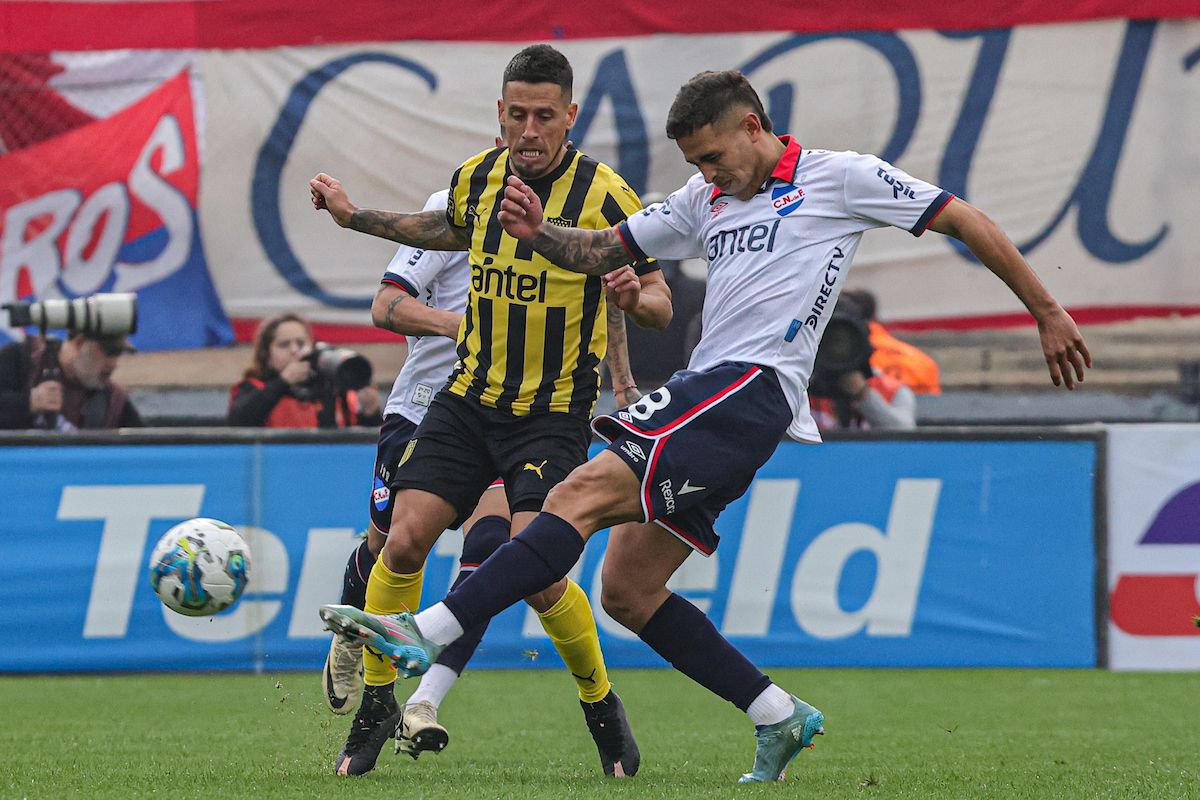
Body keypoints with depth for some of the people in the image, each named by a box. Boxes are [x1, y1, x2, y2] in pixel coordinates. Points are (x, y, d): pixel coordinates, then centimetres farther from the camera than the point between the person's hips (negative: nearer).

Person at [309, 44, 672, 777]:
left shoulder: (605, 196, -13)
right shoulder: (478, 175, 2)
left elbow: (661, 304, -8)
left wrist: (635, 297, -31)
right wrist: (356, 216, 27)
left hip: (555, 413, -4)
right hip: (470, 397, 4)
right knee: (404, 542, -9)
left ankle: (601, 704, 5)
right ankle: (376, 700, 10)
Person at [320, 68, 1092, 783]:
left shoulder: (840, 178, 4)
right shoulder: (704, 199, 23)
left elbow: (967, 221, 8)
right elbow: (601, 250, 24)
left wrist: (1048, 311, 8)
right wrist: (539, 233, 2)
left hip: (751, 390, -9)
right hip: (707, 395, 9)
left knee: (583, 492, -21)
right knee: (628, 588, 3)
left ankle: (430, 633, -31)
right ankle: (780, 718, 10)